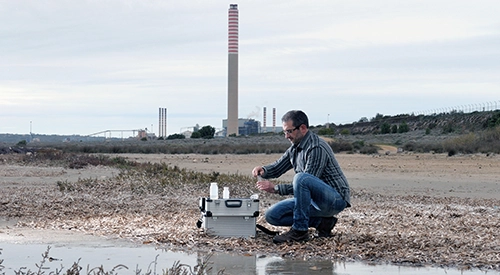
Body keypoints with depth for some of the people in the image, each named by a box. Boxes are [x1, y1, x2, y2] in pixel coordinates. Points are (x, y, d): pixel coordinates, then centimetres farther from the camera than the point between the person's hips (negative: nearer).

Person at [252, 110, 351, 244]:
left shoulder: (317, 148, -21)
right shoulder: (295, 148, 8)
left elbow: (306, 184, -25)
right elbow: (277, 167, 17)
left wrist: (276, 188, -24)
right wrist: (263, 170, -5)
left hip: (336, 199, -9)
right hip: (315, 200, 9)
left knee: (301, 178, -35)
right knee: (272, 215, -1)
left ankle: (300, 230, -25)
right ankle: (321, 222, 2)